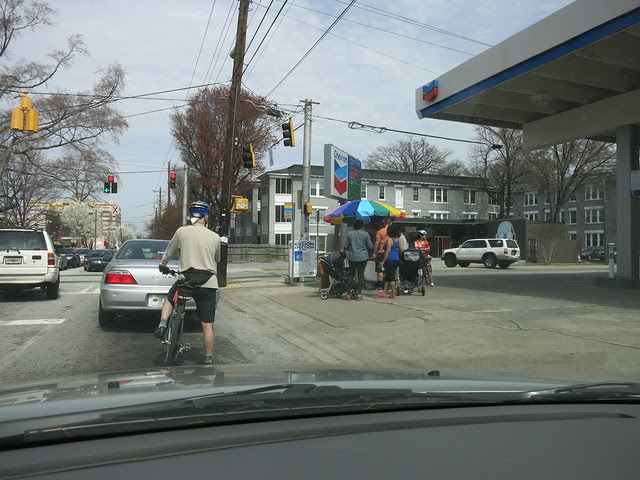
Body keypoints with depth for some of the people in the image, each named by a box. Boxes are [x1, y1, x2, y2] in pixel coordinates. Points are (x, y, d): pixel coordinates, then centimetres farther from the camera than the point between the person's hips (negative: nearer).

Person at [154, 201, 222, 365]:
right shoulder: (215, 237, 3)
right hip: (208, 284, 0)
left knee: (169, 300, 32)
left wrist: (162, 265, 33)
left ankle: (162, 324, 10)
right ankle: (208, 360, 12)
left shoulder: (182, 231, -1)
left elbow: (168, 253, 12)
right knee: (207, 326, 6)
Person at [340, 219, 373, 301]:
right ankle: (359, 294, 3)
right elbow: (370, 246, 1)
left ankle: (348, 294, 4)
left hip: (352, 257, 1)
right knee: (361, 274, 5)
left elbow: (345, 246, 5)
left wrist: (343, 250, 26)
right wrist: (372, 246, 24)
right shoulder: (365, 234, -2)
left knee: (351, 274, 7)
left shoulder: (349, 234, 2)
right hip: (363, 257, -1)